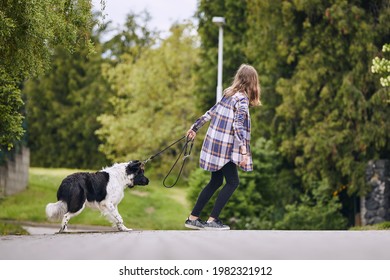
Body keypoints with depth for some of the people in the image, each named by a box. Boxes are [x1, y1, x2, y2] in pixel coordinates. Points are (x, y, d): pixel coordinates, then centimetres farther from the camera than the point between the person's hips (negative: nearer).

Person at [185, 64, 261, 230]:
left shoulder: (228, 94, 10)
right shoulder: (242, 100, -13)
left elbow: (210, 113, 16)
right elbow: (238, 125, -23)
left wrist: (195, 128, 27)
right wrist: (244, 152, -28)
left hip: (214, 142, 8)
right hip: (224, 147, -8)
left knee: (216, 182, 14)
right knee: (232, 182, 0)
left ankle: (193, 218, 14)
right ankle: (212, 220, -4)